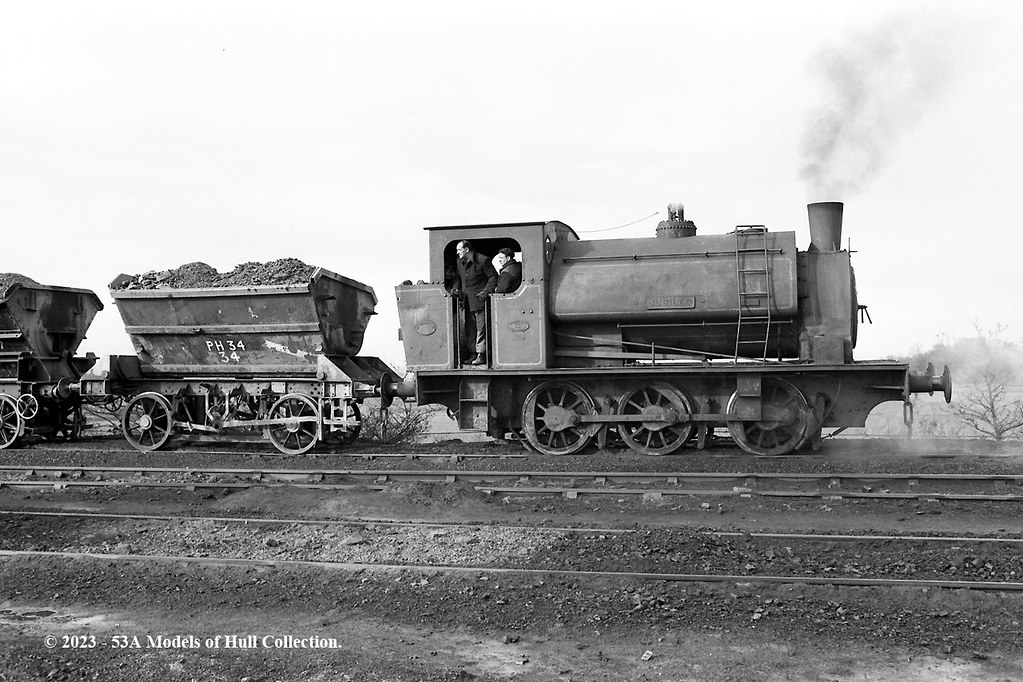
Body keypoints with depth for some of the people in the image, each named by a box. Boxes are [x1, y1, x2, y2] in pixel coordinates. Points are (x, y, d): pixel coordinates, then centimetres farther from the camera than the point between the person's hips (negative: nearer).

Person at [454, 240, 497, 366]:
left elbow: (493, 277, -7)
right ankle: (472, 354, 15)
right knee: (469, 329, 8)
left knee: (481, 327, -6)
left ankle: (481, 355, -4)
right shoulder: (459, 262, 11)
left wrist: (486, 291, -15)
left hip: (479, 299, -7)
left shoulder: (482, 260, -10)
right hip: (467, 301, 7)